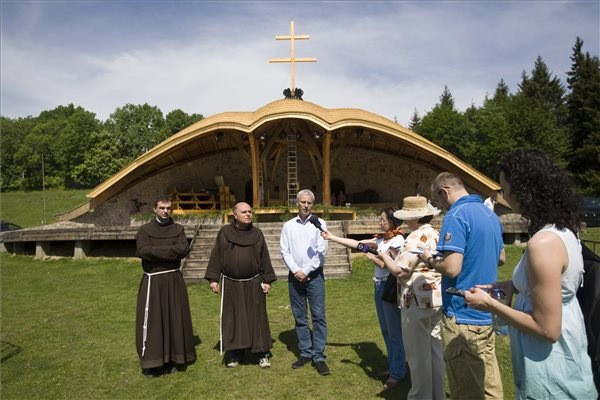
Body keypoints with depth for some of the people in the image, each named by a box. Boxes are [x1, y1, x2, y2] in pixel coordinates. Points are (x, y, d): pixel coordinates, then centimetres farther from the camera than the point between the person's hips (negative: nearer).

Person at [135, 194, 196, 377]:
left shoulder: (178, 229, 7)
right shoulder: (145, 230, 1)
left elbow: (184, 250, -9)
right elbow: (142, 251, -17)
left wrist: (156, 251, -14)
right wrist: (170, 251, -15)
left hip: (174, 280, 2)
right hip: (153, 281, -2)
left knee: (175, 319, 7)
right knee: (151, 321, 0)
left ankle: (173, 359, 20)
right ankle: (152, 362, 13)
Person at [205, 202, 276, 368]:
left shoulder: (257, 234, 3)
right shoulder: (224, 233, 0)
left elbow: (265, 258, 4)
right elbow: (216, 256, 0)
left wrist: (267, 280, 0)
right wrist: (213, 279, -6)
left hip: (254, 285, 0)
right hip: (231, 285, 0)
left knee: (257, 318, 4)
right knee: (233, 319, 6)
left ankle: (262, 354, 15)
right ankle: (234, 354, 20)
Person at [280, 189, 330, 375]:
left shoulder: (319, 224, -1)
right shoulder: (288, 226, 6)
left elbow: (321, 251, -7)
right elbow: (285, 252, 2)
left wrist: (306, 271, -11)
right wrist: (296, 270, -11)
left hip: (314, 275, -2)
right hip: (295, 276, 3)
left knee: (318, 316, -2)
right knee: (299, 317, 9)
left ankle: (319, 356, 5)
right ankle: (305, 353, 20)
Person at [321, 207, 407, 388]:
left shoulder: (398, 240, -13)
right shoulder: (381, 239, 9)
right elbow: (356, 244, 10)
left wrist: (372, 258, -4)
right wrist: (332, 237, 8)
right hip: (379, 286, 8)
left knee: (394, 331, 3)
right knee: (386, 330, 17)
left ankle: (398, 372, 18)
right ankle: (392, 367, 31)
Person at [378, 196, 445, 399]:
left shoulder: (416, 237, -18)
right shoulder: (437, 235, 10)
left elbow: (400, 271, -21)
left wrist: (384, 256, -4)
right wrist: (398, 256, 14)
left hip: (417, 302, -9)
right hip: (436, 299, 9)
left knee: (418, 354, 5)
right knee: (435, 351, 17)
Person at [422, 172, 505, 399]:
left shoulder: (456, 215, -19)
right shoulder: (490, 214, 10)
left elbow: (452, 268, -26)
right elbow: (500, 258, 22)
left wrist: (430, 260, -8)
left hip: (463, 316, -9)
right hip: (487, 313, 9)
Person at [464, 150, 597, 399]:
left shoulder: (543, 243, -29)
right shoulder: (563, 230, 0)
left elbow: (547, 329, -26)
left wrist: (490, 305, -18)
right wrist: (515, 286, 4)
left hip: (550, 368, -9)